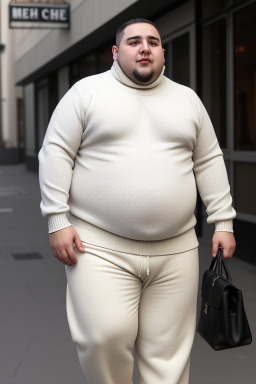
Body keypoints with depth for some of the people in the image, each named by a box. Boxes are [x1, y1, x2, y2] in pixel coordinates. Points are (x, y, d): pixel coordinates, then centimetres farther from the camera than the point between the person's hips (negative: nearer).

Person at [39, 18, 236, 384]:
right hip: (102, 247, -3)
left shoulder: (187, 100, 14)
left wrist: (223, 223, 8)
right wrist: (58, 220, -9)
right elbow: (57, 152, -1)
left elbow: (209, 162, 15)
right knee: (106, 337, -13)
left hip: (176, 250, 3)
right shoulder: (87, 92, 3)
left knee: (169, 353, 4)